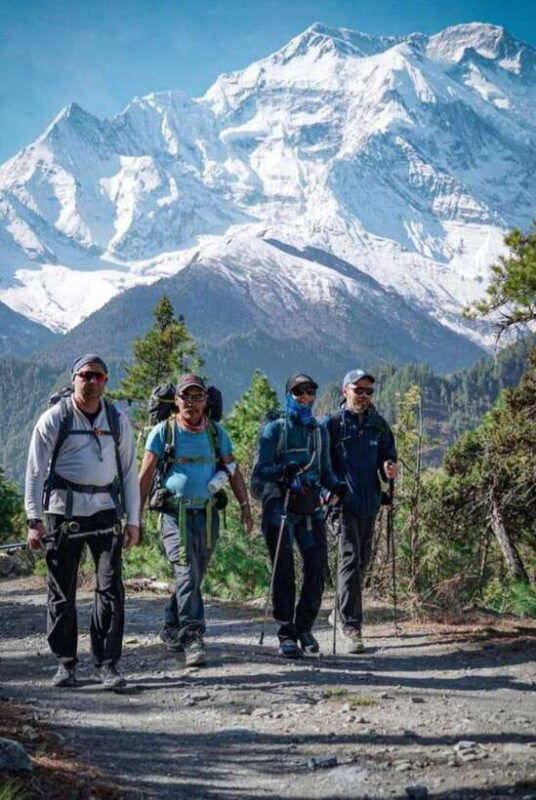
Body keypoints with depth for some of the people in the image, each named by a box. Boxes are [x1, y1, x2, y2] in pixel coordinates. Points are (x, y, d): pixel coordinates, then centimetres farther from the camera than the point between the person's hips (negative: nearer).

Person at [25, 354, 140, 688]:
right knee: (62, 591, 4)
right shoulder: (54, 419, 0)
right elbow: (35, 472, 0)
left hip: (105, 511, 2)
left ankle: (108, 663, 4)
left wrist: (133, 520, 7)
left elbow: (129, 471, 12)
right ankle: (66, 662, 17)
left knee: (111, 588, -5)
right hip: (63, 511, -2)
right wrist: (34, 520, -6)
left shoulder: (118, 420, 8)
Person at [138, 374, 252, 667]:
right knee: (187, 573, -16)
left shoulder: (216, 432, 9)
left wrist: (245, 506, 2)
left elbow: (233, 471, 13)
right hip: (176, 514, -4)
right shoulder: (163, 432, 0)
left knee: (194, 576, 11)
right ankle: (192, 639, -17)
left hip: (208, 515, 4)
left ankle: (172, 631, 30)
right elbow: (145, 476, 0)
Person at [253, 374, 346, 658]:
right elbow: (260, 470, -6)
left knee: (317, 567, 0)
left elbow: (325, 471, 17)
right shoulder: (274, 429, 0)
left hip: (310, 506, 4)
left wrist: (336, 485, -4)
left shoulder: (319, 431, 15)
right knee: (284, 571, -3)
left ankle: (305, 627, 17)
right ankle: (286, 634, 5)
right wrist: (283, 470, -25)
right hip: (280, 506, -4)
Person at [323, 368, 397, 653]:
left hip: (370, 503, 6)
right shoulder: (332, 424, -4)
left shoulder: (378, 424, 10)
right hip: (343, 502, -6)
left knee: (362, 561, 15)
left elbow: (388, 455, 17)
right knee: (350, 559, -12)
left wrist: (389, 468, -6)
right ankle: (350, 625, -9)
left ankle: (342, 613, 33)